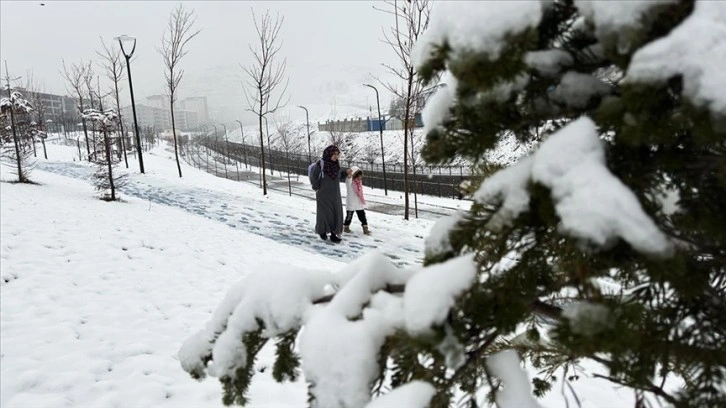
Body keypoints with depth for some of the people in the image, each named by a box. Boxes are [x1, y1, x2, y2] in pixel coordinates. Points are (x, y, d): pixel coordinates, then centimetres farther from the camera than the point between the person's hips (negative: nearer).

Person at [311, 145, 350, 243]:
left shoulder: (337, 165, 3)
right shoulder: (320, 165, -15)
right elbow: (313, 178, -7)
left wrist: (346, 172, -1)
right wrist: (317, 188, -4)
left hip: (335, 195, 5)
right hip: (323, 196, -5)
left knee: (336, 214, 3)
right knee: (324, 213, 6)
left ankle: (333, 234, 12)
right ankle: (322, 231, 27)